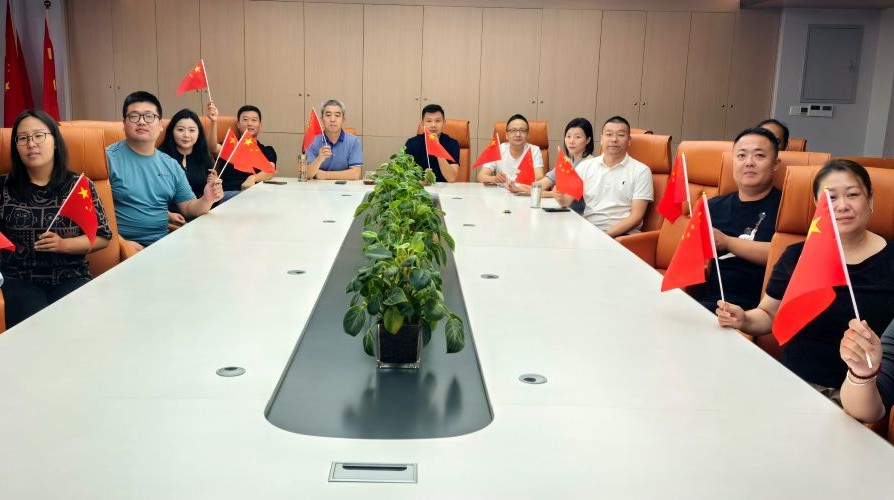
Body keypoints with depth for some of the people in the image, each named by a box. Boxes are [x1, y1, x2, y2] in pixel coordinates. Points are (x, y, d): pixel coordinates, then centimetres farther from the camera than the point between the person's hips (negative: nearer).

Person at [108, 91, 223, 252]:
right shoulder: (108, 158, -4)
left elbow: (188, 208, 14)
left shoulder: (171, 166, 13)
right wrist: (120, 242, -18)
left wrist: (206, 200, -6)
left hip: (165, 243, 4)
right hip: (129, 246, -4)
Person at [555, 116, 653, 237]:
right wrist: (560, 197, -17)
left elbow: (636, 216, -3)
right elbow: (567, 201, 7)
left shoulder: (641, 171, 3)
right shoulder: (585, 166, 12)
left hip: (621, 234, -4)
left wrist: (607, 235, -16)